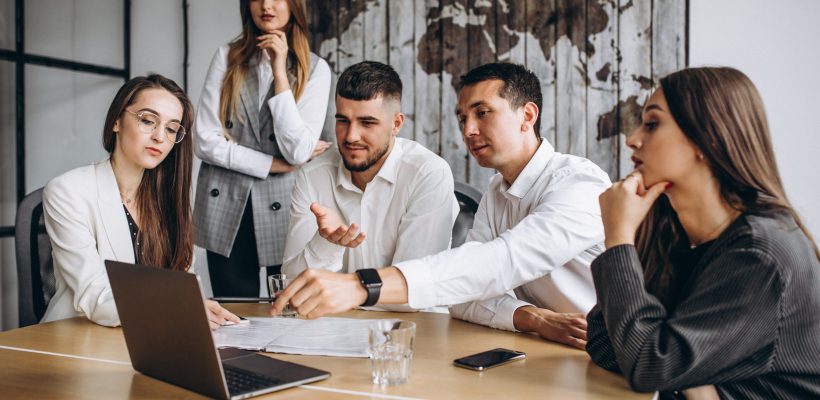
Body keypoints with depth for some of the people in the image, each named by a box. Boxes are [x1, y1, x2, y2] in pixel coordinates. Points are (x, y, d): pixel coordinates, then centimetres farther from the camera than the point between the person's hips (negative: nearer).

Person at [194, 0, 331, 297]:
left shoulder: (316, 69, 0)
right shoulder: (227, 57, 3)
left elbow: (298, 151, -13)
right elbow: (205, 141, -5)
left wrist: (279, 70, -12)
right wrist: (274, 165, -9)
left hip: (284, 212, -1)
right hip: (225, 212, 1)